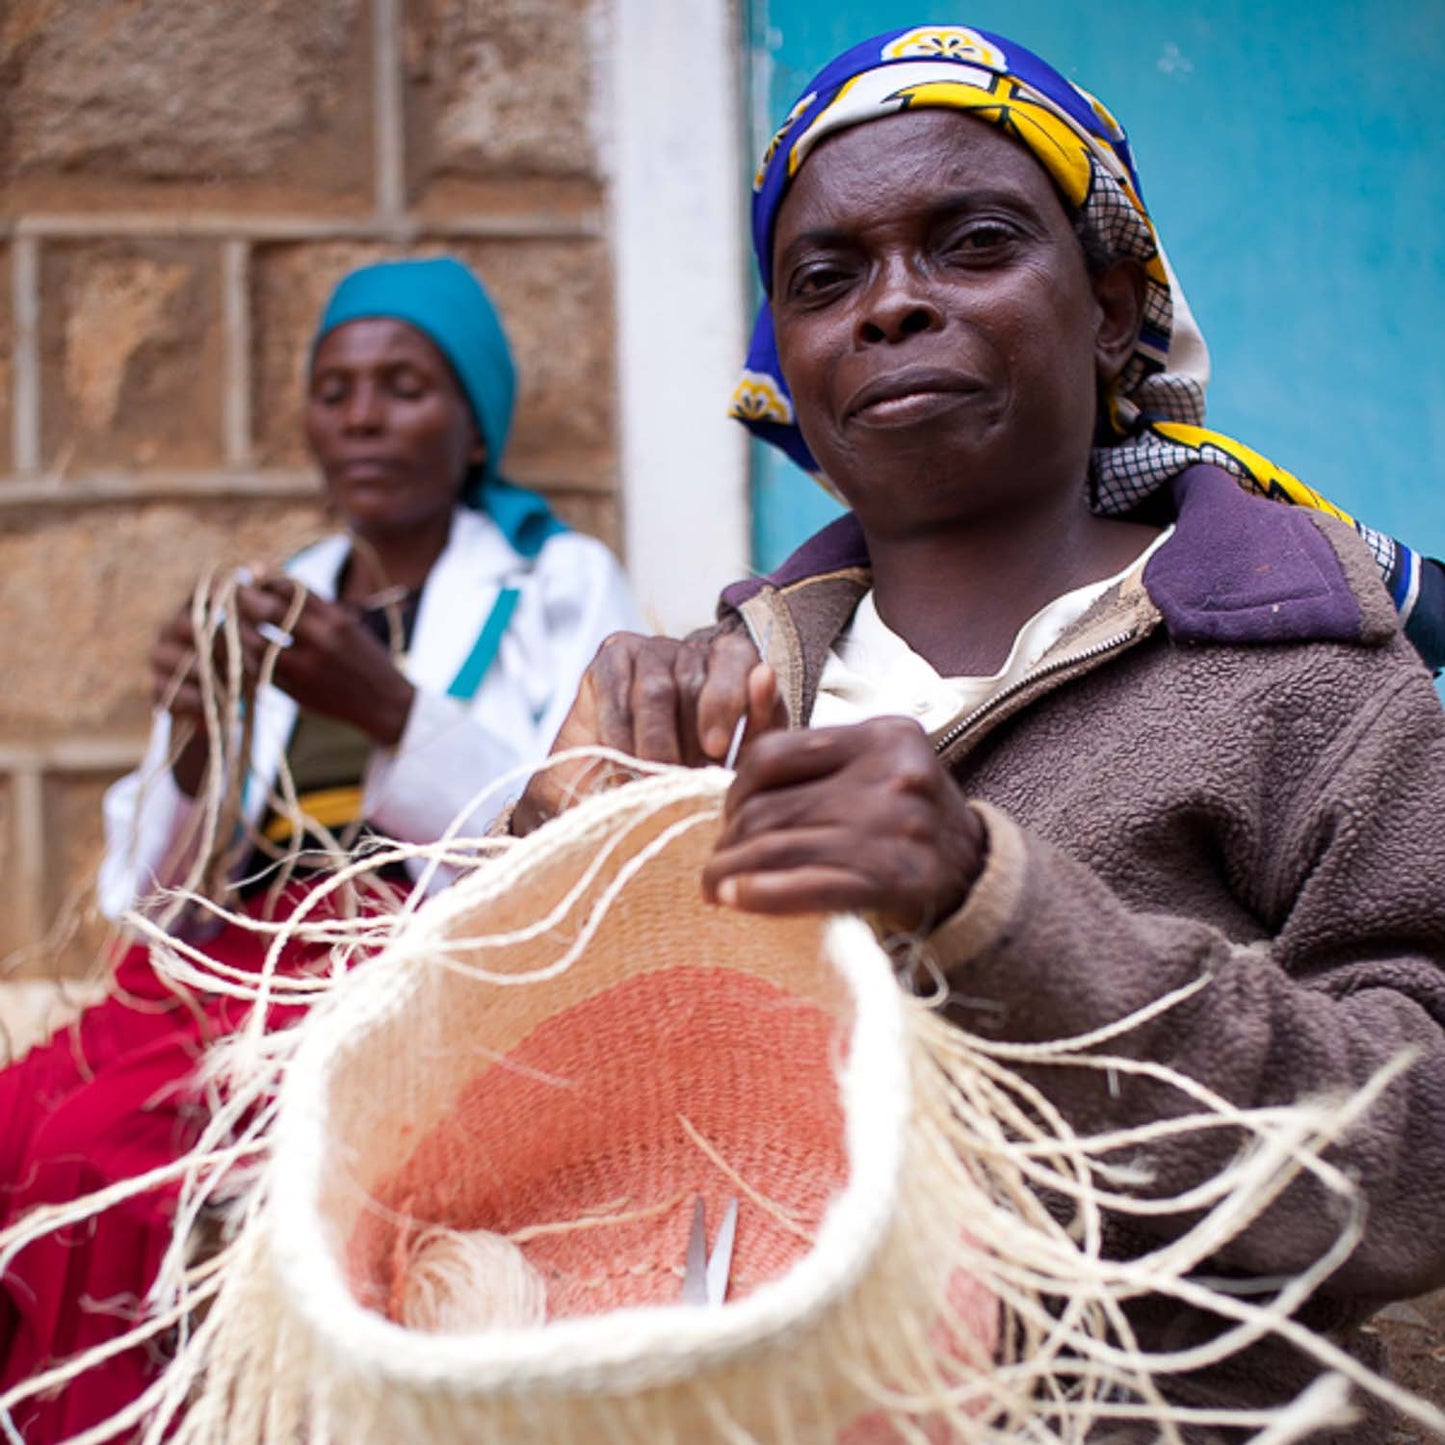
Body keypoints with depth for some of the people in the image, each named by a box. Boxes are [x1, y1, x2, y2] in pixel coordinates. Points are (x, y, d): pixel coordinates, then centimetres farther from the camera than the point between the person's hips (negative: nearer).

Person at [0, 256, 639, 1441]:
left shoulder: (561, 586, 10)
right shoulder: (266, 609, 21)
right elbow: (152, 902, 16)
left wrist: (392, 712, -13)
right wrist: (192, 753, -5)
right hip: (234, 977, 5)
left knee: (106, 1155, -29)